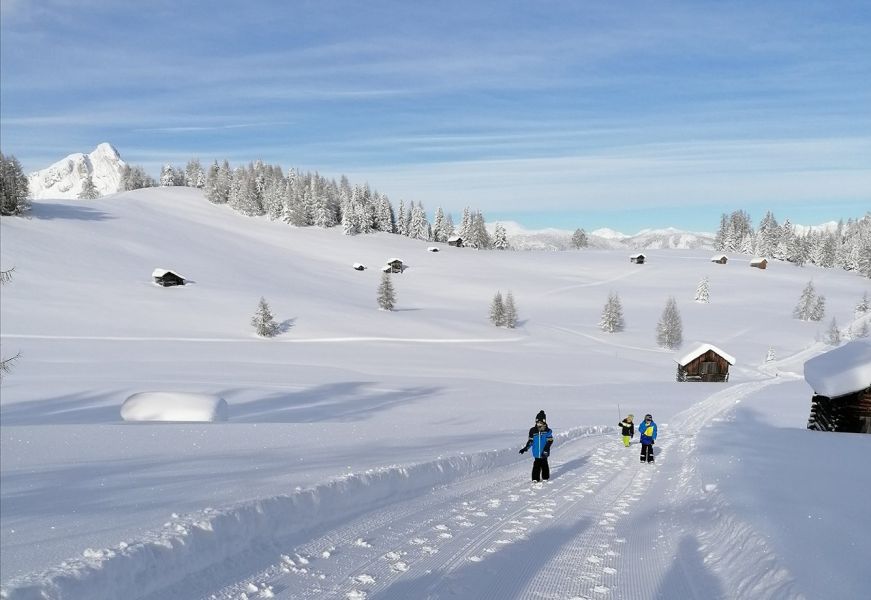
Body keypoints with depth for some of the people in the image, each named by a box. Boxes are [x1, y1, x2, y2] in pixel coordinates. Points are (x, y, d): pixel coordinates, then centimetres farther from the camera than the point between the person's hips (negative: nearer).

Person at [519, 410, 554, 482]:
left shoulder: (548, 431, -8)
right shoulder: (533, 431, 0)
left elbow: (550, 441, -9)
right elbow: (530, 441, 8)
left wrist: (546, 449, -20)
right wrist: (525, 448, 3)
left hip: (544, 453, -1)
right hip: (536, 453, 1)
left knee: (544, 465, 11)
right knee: (536, 465, 2)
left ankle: (545, 477, 26)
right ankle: (535, 478, 12)